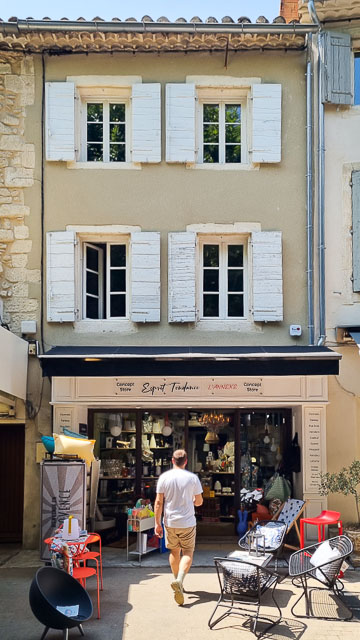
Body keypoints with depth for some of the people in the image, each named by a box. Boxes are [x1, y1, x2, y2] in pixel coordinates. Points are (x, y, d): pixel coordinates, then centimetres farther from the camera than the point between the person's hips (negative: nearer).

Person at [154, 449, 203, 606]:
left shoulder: (164, 477, -5)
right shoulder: (193, 478, -6)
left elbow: (159, 502, -5)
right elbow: (199, 502, 1)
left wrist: (157, 523, 1)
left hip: (170, 522, 2)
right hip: (187, 522, -2)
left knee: (174, 552, 18)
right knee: (188, 553, 6)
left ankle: (177, 582, 27)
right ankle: (179, 580, -17)